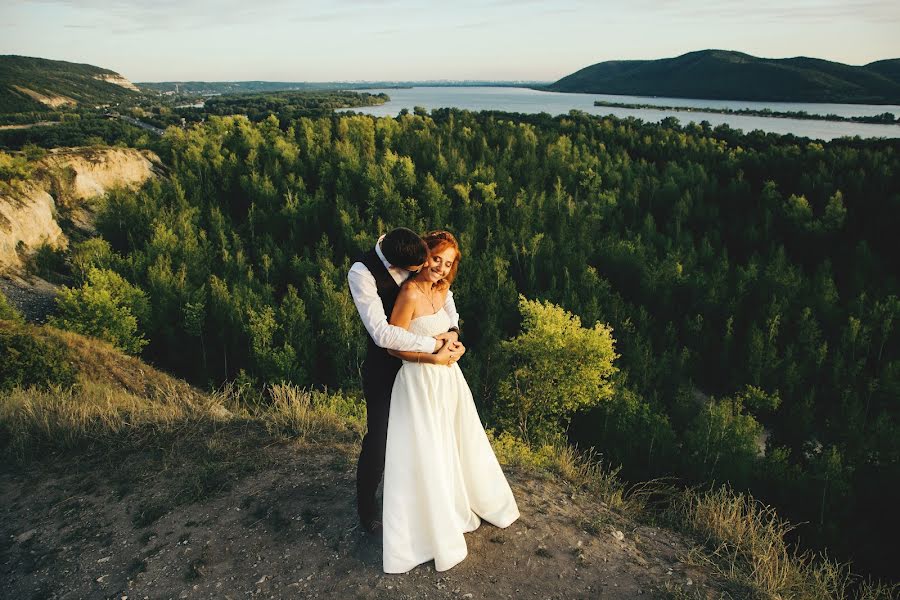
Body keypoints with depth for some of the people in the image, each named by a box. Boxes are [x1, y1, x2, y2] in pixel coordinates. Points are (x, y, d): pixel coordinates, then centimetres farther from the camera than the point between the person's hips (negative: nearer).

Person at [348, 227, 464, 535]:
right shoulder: (362, 272, -27)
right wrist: (434, 345, -27)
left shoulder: (413, 255, -10)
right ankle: (366, 507, 30)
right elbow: (382, 334, -33)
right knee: (379, 439, 5)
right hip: (383, 368, -5)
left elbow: (443, 291, 3)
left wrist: (452, 330, -14)